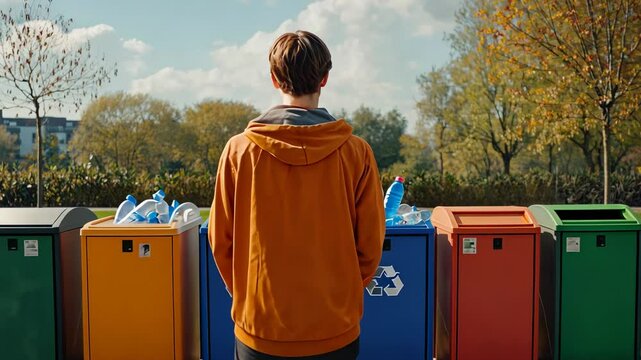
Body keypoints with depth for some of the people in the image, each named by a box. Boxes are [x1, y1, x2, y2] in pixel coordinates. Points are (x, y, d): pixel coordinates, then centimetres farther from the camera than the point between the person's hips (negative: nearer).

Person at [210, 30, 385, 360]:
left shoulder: (239, 150, -9)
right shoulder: (356, 153, -10)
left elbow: (220, 240, -2)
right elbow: (370, 243, -4)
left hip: (259, 327, 0)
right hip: (335, 331, 0)